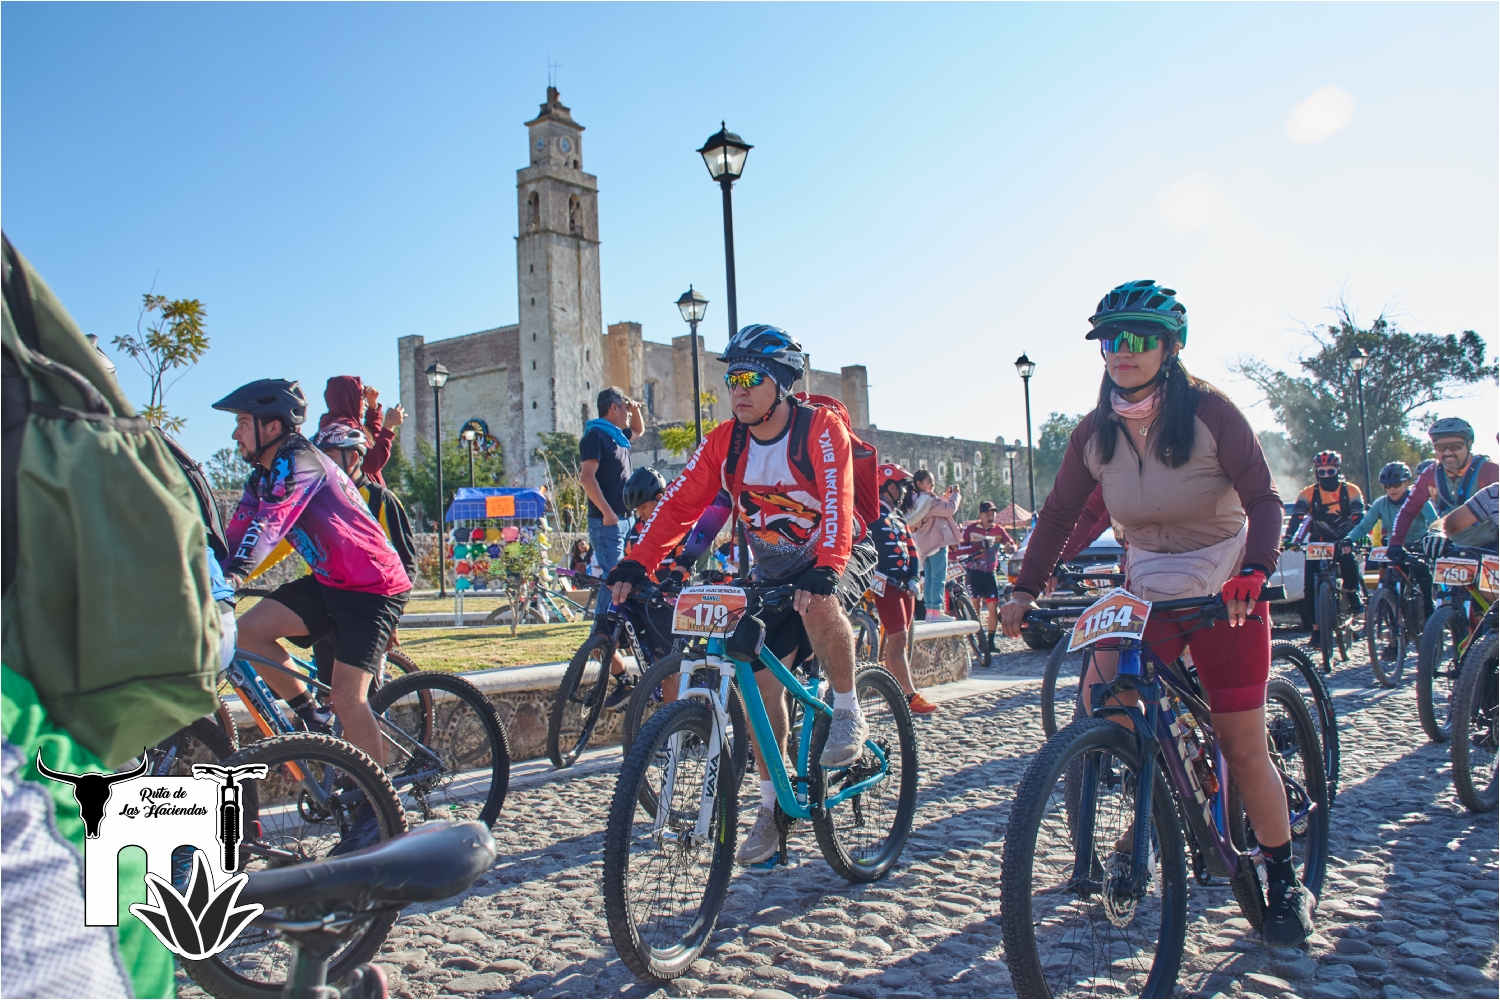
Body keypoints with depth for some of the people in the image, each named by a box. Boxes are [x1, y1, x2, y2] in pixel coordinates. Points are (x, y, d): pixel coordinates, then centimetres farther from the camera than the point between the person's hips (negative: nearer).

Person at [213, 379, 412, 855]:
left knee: (347, 694, -15)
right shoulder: (263, 476, 10)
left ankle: (378, 807, -2)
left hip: (374, 586, -9)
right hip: (328, 582, 9)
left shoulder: (299, 463, -18)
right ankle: (311, 719, 8)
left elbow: (270, 522, -34)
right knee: (248, 630, -9)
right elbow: (237, 533, 3)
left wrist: (234, 573, -46)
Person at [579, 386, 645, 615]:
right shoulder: (595, 435, -9)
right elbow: (587, 476, -19)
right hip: (607, 521, -9)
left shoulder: (617, 435, 18)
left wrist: (636, 410, 20)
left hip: (623, 519, 9)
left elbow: (639, 429, 41)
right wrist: (607, 512, -24)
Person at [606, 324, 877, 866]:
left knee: (820, 608, -38)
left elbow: (837, 501, -34)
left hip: (836, 558, -4)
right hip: (775, 570, 5)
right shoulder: (724, 441, -7)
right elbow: (680, 502, -14)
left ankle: (849, 714, -12)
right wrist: (636, 565, -27)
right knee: (758, 678, -6)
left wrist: (824, 572, -49)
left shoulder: (820, 427, -20)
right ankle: (774, 804, 10)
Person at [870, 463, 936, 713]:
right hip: (886, 585, -9)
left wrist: (913, 577, 3)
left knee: (898, 640, 9)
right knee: (898, 639, -10)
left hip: (904, 586, 9)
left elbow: (911, 548, 17)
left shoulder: (897, 516, 19)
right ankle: (911, 696, -12)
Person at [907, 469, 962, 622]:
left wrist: (945, 495, 11)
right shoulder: (928, 500, -16)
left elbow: (939, 506, 23)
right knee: (939, 577, -9)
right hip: (937, 542, -10)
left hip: (926, 544, 10)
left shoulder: (917, 500, 15)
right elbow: (950, 508, -19)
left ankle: (928, 610, 11)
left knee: (929, 578, 10)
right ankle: (936, 610, -11)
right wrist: (955, 494, -5)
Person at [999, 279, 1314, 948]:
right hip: (1147, 588, 3)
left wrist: (1252, 572, -35)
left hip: (1226, 591, -3)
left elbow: (1264, 499, -17)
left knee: (1242, 746, -2)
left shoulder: (1209, 411, -14)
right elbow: (1059, 515, 1)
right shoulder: (1095, 433, -4)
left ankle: (1285, 881, 20)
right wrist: (1024, 591, -8)